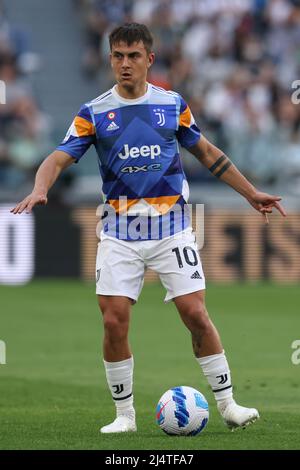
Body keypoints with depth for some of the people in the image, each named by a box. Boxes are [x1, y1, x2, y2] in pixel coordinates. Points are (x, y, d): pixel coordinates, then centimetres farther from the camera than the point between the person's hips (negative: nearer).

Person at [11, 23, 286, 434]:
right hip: (120, 231, 0)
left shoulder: (173, 104, 5)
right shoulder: (94, 113, 1)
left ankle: (227, 405, 3)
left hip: (172, 226, 0)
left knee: (196, 314, -7)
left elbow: (207, 153, 17)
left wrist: (252, 194, 18)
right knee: (114, 322, -7)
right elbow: (60, 157, -7)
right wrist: (40, 190, -29)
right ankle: (124, 413, 8)